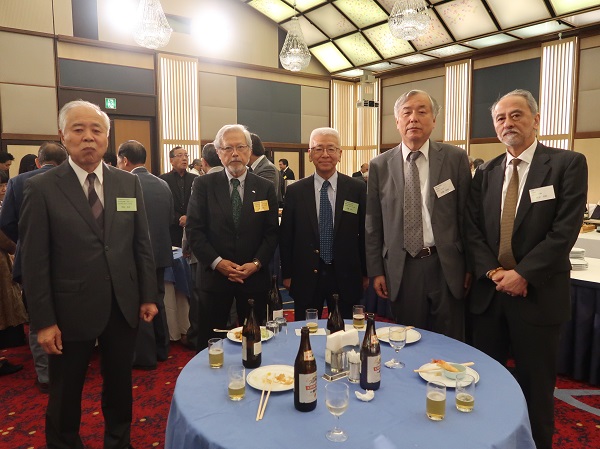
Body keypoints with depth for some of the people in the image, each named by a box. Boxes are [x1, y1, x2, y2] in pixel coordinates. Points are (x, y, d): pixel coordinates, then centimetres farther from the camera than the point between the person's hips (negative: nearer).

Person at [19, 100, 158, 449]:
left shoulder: (129, 183, 2)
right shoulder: (42, 188, -7)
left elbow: (142, 244, 5)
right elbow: (34, 261, -7)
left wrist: (148, 296, 4)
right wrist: (44, 321, -9)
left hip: (124, 306, 3)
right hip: (71, 311, -2)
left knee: (120, 386, 19)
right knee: (65, 395, 16)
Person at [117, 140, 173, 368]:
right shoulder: (163, 185, 1)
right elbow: (170, 219, 6)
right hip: (160, 252, 6)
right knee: (157, 300, 19)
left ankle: (145, 356, 17)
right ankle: (161, 349, 31)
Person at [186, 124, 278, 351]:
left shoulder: (265, 188, 4)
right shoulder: (203, 184, 0)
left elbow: (271, 232, 3)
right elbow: (194, 229, -3)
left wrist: (256, 263, -10)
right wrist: (217, 262, -12)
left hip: (255, 276, 1)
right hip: (214, 275, -1)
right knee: (209, 343, 8)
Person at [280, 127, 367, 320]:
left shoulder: (358, 188, -1)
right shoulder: (295, 191, 0)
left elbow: (365, 232, 4)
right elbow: (285, 236, 4)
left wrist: (365, 273, 6)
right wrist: (287, 274, 3)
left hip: (346, 278, 0)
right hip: (306, 277, 0)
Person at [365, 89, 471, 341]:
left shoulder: (455, 158, 1)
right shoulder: (380, 166, 2)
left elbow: (467, 214, 2)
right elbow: (373, 223, 4)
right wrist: (376, 270, 3)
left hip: (446, 266, 0)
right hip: (400, 270, 1)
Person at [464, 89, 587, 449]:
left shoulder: (567, 163, -4)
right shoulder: (485, 173, 9)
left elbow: (565, 229, -12)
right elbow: (473, 230, 4)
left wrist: (522, 274, -15)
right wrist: (493, 272, -9)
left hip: (538, 293, -4)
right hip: (489, 291, 4)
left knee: (535, 383, 10)